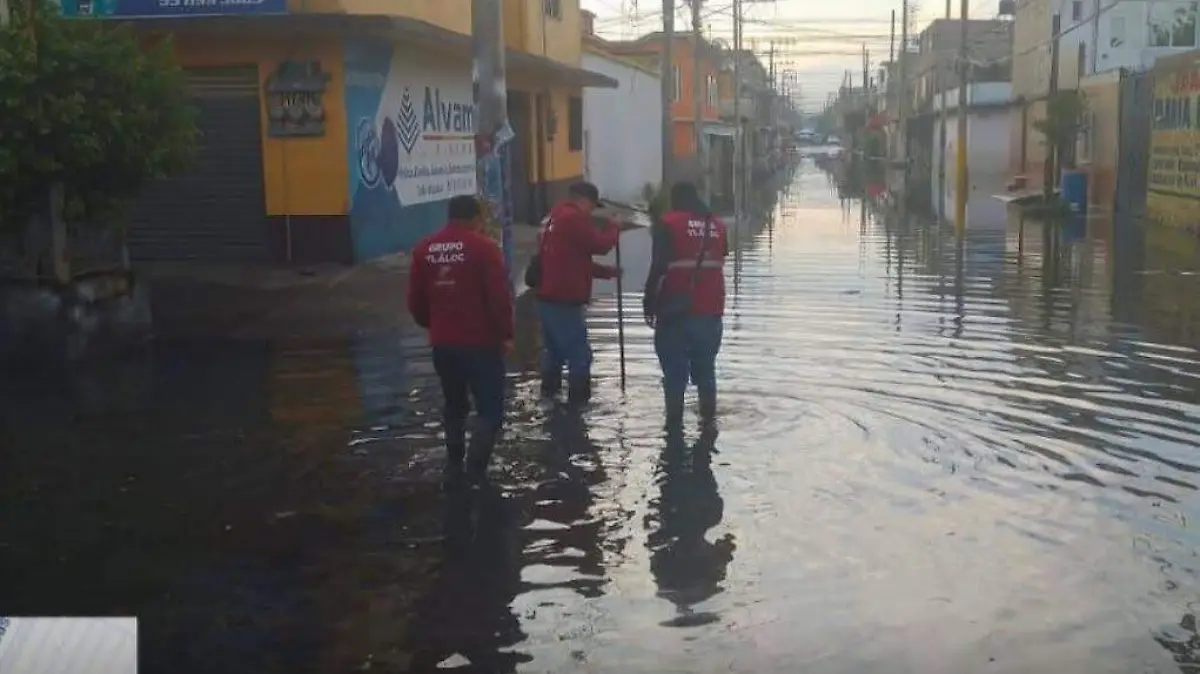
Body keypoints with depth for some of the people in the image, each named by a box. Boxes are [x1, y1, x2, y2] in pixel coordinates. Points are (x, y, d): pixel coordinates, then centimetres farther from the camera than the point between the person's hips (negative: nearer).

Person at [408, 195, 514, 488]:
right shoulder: (484, 247, -11)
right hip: (481, 342, -5)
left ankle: (454, 466, 22)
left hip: (442, 342, 5)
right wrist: (505, 334, -3)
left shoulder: (424, 249, 5)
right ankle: (475, 466, -14)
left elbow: (415, 299, 9)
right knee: (490, 407, 2)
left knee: (454, 406, 20)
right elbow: (499, 296, -15)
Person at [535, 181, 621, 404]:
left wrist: (607, 271, 19)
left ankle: (549, 391, 29)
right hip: (565, 299, -10)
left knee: (553, 348, 21)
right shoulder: (575, 218, -13)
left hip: (548, 296, 10)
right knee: (579, 352, -3)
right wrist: (614, 227, 5)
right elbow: (599, 244, -14)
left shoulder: (554, 217, 19)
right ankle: (579, 399, -1)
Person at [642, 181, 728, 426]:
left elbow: (658, 266, -11)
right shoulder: (717, 225, 11)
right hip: (710, 310, 5)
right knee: (705, 366, 16)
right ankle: (709, 416, 23)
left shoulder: (669, 223, -6)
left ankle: (674, 419, 3)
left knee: (674, 368, 2)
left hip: (675, 310, -5)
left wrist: (649, 303, -5)